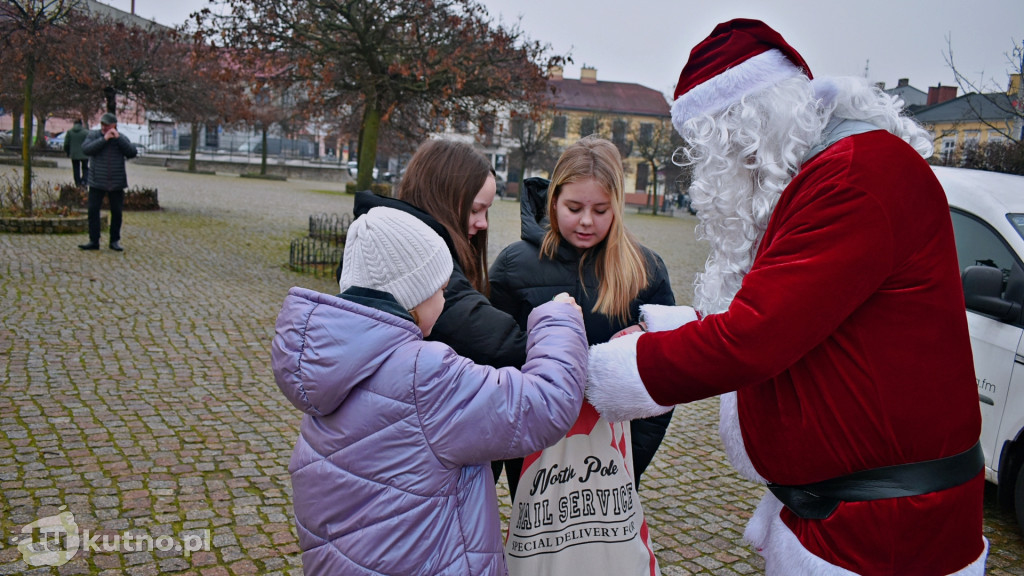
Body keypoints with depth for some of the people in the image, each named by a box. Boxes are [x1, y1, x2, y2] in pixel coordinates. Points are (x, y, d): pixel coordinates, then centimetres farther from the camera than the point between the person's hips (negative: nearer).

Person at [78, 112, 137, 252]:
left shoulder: (122, 138, 4)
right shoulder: (93, 135, 3)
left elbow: (133, 153, -11)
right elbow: (86, 149, -14)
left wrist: (118, 138, -16)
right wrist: (104, 139, -19)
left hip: (116, 183, 0)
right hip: (97, 182, 0)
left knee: (117, 212, 5)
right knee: (93, 210, -3)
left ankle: (115, 241, 17)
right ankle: (94, 241, 3)